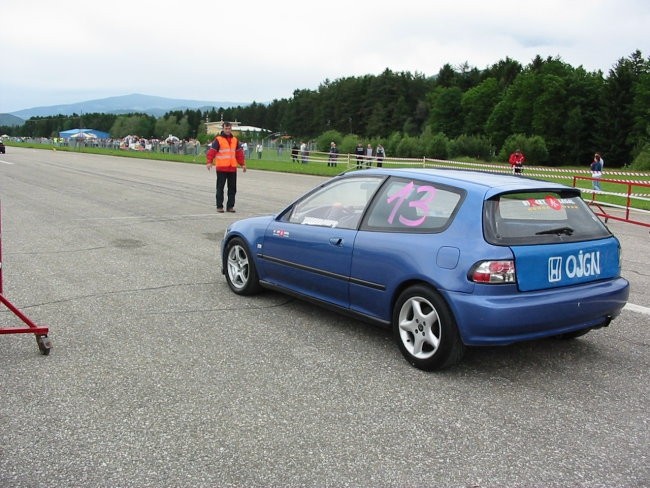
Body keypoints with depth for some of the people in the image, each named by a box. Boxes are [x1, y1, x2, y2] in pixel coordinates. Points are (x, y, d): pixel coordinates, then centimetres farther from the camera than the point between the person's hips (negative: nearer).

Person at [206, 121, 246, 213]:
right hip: (221, 168, -5)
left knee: (232, 188, 8)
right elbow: (211, 151, -12)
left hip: (232, 168, 5)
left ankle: (230, 206, 16)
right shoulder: (218, 140, -4)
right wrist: (209, 162, -24)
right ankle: (219, 206, 6)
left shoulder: (235, 140, 13)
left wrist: (243, 164, 15)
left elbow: (239, 153, 18)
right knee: (220, 188, 0)